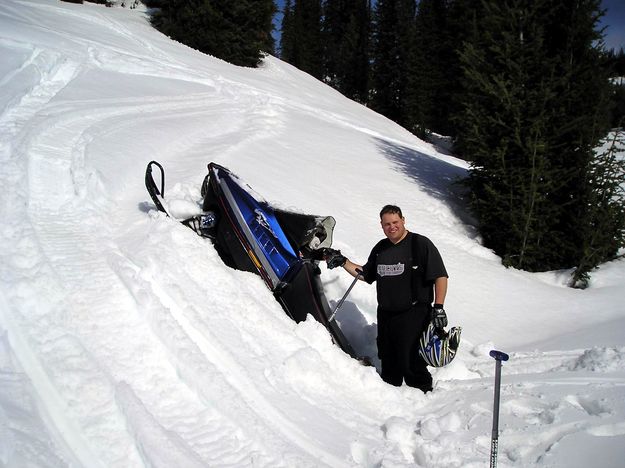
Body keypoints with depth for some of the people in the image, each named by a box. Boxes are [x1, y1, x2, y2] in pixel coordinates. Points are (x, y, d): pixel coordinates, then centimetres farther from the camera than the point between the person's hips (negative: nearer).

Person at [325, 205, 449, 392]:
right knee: (388, 361, 15)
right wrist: (343, 262, 14)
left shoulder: (421, 244, -7)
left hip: (413, 315, -6)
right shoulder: (380, 248, 12)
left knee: (410, 362, -7)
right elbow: (366, 275, 23)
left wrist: (438, 307, -17)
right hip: (385, 314, 6)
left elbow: (440, 276, -9)